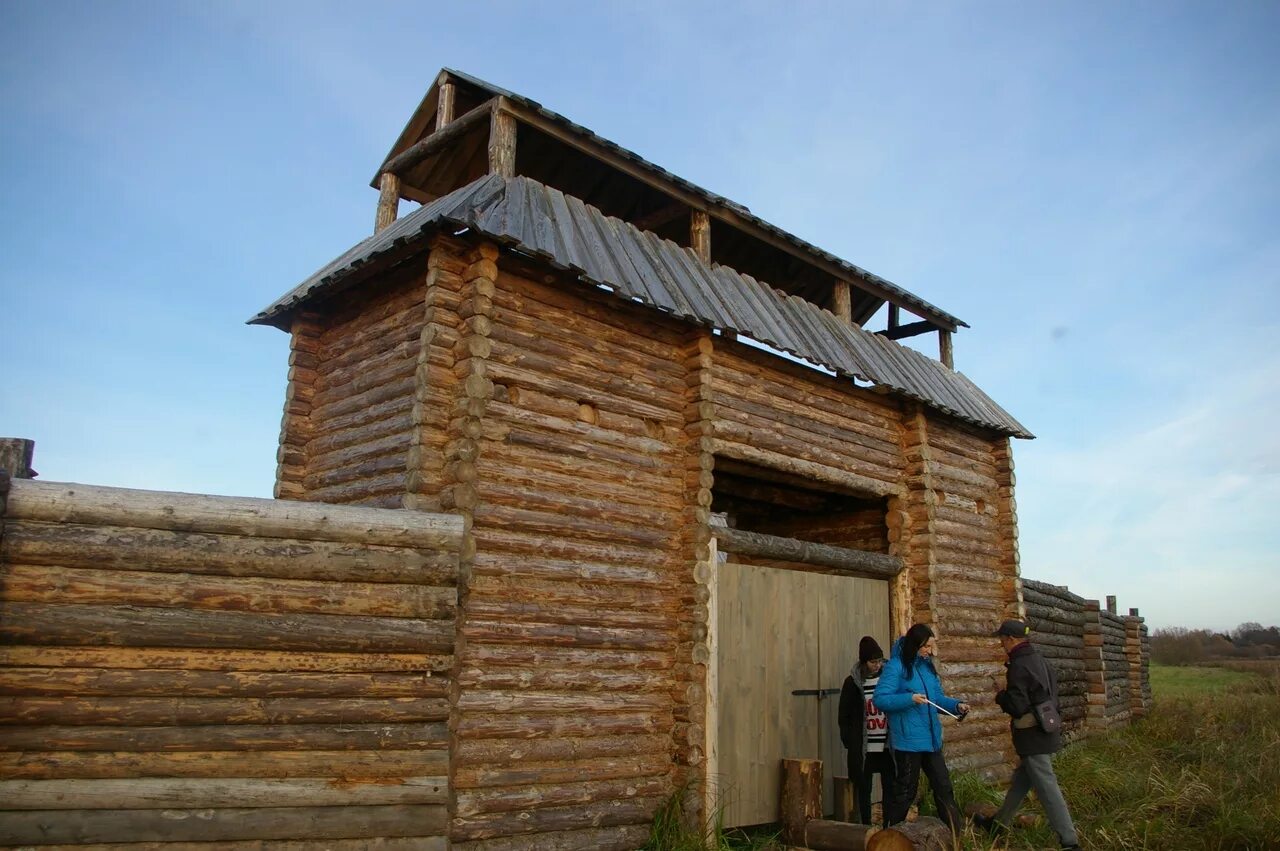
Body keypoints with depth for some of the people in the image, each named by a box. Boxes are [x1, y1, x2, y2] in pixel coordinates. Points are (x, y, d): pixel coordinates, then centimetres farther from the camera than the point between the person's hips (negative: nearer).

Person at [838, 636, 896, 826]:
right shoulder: (853, 682, -3)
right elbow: (844, 716, 2)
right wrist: (849, 742, -3)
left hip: (888, 746, 1)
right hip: (863, 749, -1)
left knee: (890, 788, 5)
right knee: (864, 789, 7)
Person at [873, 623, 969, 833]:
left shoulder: (927, 665, 10)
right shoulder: (895, 666, -14)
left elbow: (937, 698, 14)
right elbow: (880, 699, -19)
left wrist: (956, 705, -4)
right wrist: (910, 699, -28)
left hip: (931, 738, 7)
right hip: (908, 740, -7)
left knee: (943, 785, 13)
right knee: (906, 789, 5)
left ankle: (954, 833, 25)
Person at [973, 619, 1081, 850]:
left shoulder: (1019, 666, -20)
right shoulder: (1039, 659, 9)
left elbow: (1017, 707, -23)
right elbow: (1050, 691, 17)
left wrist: (1001, 696, -4)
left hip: (1033, 736, -10)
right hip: (1046, 733, 10)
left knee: (1047, 788, -4)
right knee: (1021, 781, 18)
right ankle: (999, 823, 31)